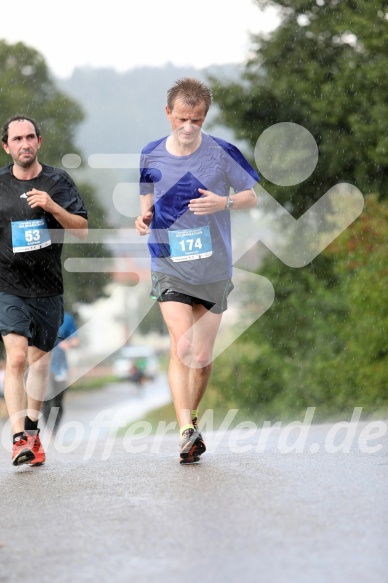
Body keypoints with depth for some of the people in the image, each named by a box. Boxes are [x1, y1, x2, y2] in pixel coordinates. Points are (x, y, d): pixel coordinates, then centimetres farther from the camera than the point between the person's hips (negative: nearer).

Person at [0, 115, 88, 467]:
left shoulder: (58, 181, 2)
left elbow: (82, 230, -3)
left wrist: (52, 207, -17)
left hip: (48, 287, 2)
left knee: (40, 358, 14)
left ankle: (32, 429, 32)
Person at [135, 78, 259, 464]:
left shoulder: (223, 153, -5)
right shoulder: (151, 157, 0)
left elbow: (251, 196, 3)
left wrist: (224, 202, -18)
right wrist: (144, 217, -5)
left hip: (214, 269, 0)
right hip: (169, 267, 0)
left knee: (202, 356, 7)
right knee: (181, 345, -18)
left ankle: (190, 418, 30)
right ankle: (187, 431, -22)